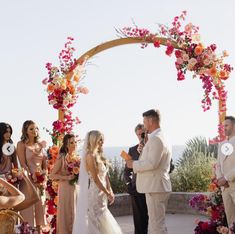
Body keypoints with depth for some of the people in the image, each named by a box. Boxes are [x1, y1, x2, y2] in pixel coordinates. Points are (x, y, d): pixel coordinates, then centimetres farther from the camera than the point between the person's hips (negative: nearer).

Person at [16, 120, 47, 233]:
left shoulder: (41, 145, 12)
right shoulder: (21, 144, -3)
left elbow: (44, 164, 11)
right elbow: (23, 164, -10)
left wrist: (44, 179, -2)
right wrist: (33, 178, -16)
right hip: (28, 180, -5)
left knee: (40, 206, 8)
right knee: (28, 208, -2)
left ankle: (39, 230, 15)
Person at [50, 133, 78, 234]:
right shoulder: (62, 158, -10)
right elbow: (52, 175, -12)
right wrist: (67, 177, -20)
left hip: (76, 188, 6)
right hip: (66, 188, -5)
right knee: (66, 214, 2)